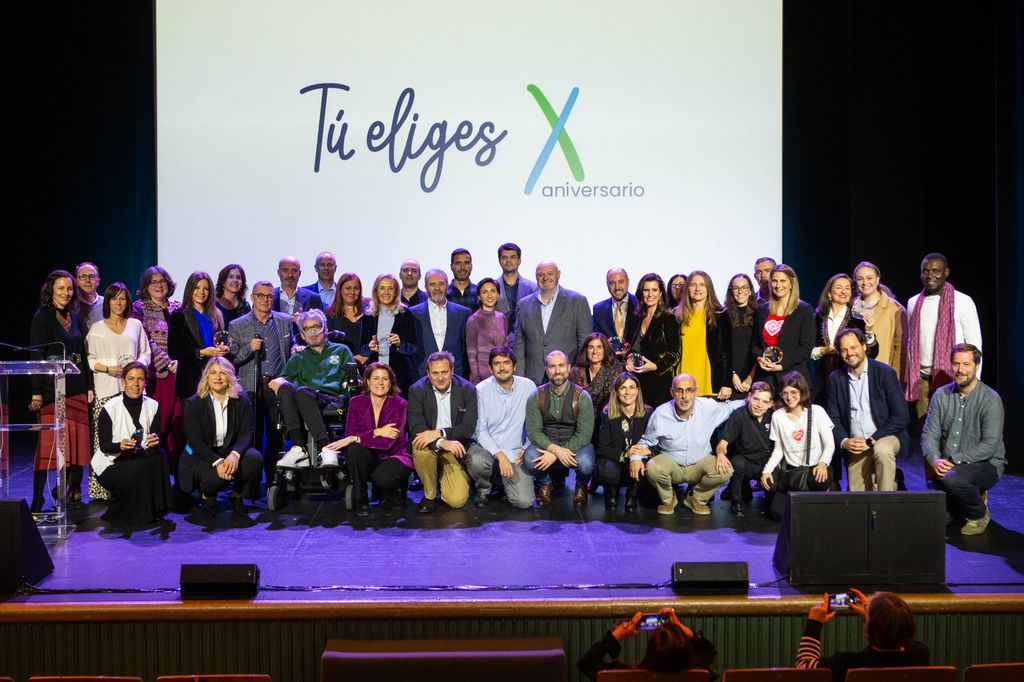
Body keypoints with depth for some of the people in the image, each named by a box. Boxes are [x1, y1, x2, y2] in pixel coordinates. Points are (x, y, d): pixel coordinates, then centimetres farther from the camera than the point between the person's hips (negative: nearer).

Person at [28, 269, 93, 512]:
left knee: (77, 442, 5)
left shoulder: (74, 316, 14)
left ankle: (72, 493, 15)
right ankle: (37, 501, -2)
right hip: (52, 389, -6)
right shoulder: (42, 317, -4)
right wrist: (36, 392, -15)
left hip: (76, 389, 6)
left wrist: (89, 386, 12)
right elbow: (36, 355, -9)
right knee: (49, 443, -8)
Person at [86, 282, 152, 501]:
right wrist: (107, 368, -8)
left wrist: (138, 365, -3)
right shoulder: (97, 328, 10)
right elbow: (89, 359, 7)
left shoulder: (136, 325, 15)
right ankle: (103, 488, -4)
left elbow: (145, 353, 17)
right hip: (106, 389, -1)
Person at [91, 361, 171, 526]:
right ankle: (123, 514, -2)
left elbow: (156, 439, -1)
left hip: (141, 459, 4)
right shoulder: (109, 408, -11)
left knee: (159, 455, -28)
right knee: (130, 478, -34)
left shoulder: (152, 406, 1)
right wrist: (120, 445, -32)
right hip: (111, 462, -4)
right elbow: (104, 446, -10)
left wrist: (155, 441, -26)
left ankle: (150, 511, -13)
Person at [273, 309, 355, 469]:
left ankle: (327, 450, -47)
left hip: (332, 403, -3)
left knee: (302, 391, -36)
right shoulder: (298, 357, 32)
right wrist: (279, 381, -3)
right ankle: (298, 448, -41)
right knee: (285, 387, -31)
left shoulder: (341, 351, 27)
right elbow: (284, 378, 20)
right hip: (302, 403, 3)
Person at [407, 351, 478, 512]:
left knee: (457, 501, -16)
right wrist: (442, 442, -35)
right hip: (429, 445, 0)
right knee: (421, 450, -37)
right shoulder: (417, 390, -8)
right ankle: (429, 494, -9)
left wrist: (439, 433, -27)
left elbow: (468, 428, -12)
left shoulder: (467, 390, -7)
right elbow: (416, 429, -16)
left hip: (455, 449, 0)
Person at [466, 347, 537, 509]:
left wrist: (526, 449, -7)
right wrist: (500, 455, -20)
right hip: (486, 447, -1)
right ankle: (483, 489, -1)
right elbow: (480, 430, -9)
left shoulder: (528, 387, -1)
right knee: (476, 460, -37)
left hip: (515, 453, 1)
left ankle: (504, 481, 18)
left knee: (524, 501, -18)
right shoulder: (481, 390, -7)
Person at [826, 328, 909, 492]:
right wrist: (844, 441, -14)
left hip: (885, 437, -3)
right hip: (854, 446, 3)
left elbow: (901, 417, -9)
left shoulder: (885, 373, -6)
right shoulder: (836, 378, 5)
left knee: (882, 450, -37)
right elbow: (833, 418, 6)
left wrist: (872, 440, -16)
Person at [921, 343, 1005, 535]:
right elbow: (929, 435, 0)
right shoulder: (941, 396, 3)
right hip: (949, 465, 5)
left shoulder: (990, 399, -11)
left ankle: (979, 513, -4)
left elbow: (990, 445, -18)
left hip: (986, 464, -5)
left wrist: (954, 460, -24)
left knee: (951, 478, -36)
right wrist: (935, 460, -20)